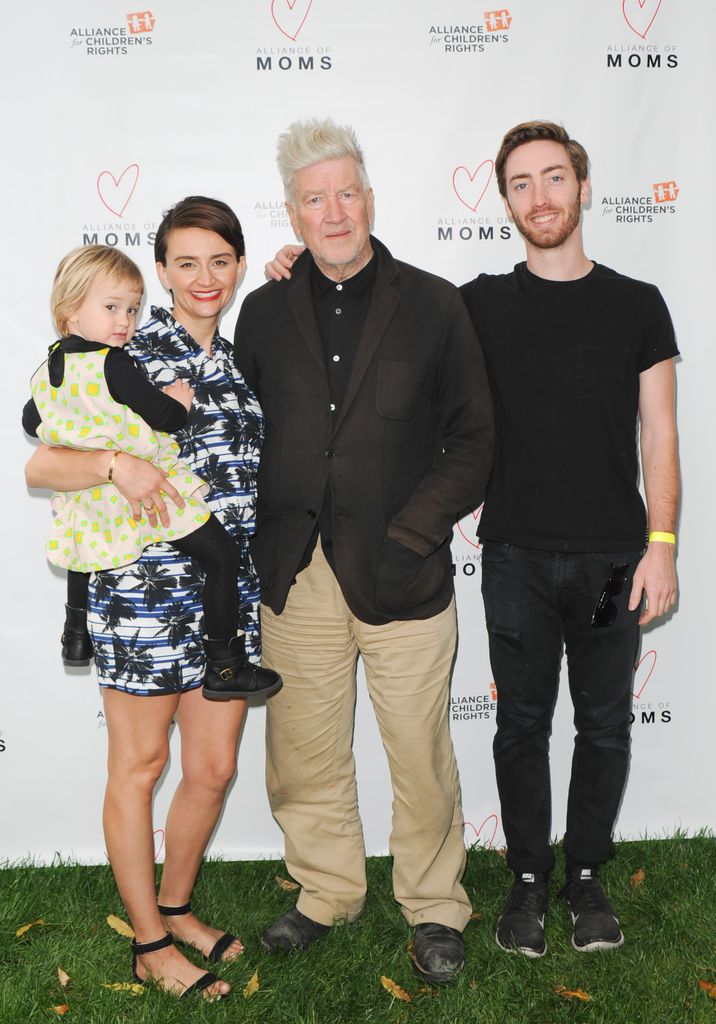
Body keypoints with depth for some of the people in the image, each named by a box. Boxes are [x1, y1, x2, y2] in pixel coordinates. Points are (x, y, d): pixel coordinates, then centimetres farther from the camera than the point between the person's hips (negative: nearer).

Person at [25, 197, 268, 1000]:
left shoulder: (240, 360, 11)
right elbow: (38, 465, -10)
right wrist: (118, 464, -29)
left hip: (231, 594, 6)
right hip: (144, 593, -6)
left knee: (215, 768, 13)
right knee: (139, 767, 8)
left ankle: (175, 905, 37)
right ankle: (150, 945, 25)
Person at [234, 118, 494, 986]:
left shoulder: (433, 306, 2)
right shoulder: (264, 311, 9)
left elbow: (473, 438, 0)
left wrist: (411, 532, -9)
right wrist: (262, 541, 2)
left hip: (400, 575, -2)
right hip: (295, 579, 3)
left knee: (419, 757, 8)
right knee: (302, 754, 13)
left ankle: (434, 905, 31)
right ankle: (327, 892, 36)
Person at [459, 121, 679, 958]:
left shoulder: (637, 305, 4)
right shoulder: (480, 304, 3)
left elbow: (658, 436, 3)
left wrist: (661, 545, -3)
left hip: (614, 559, 1)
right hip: (517, 558, 0)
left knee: (604, 725, 10)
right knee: (523, 724, 9)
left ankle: (587, 876, 28)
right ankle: (528, 878, 26)